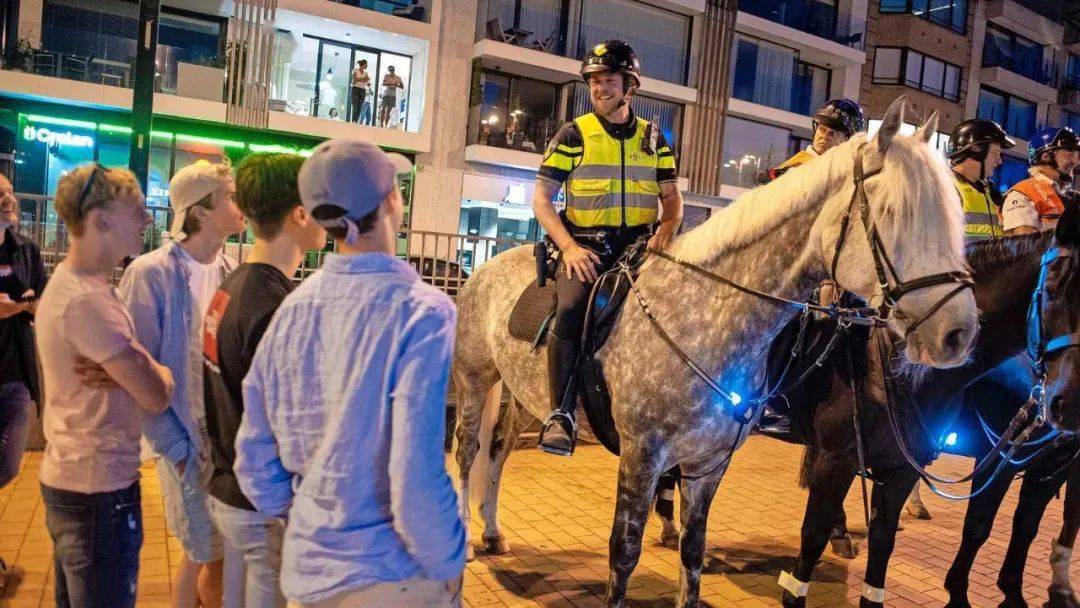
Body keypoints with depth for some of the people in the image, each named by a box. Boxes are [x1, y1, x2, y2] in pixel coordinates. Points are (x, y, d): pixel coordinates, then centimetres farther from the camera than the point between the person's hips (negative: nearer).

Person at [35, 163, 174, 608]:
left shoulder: (70, 283, 10)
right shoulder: (87, 299, -23)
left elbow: (135, 369, 9)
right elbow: (156, 396, -22)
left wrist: (127, 371, -13)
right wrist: (158, 371, -1)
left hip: (69, 478, 10)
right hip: (99, 489, -10)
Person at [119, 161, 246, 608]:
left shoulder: (230, 272, 3)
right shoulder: (153, 273, -14)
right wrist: (176, 449, -12)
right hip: (192, 442, -5)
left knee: (219, 553, 15)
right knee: (207, 556, 7)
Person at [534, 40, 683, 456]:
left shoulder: (653, 138, 13)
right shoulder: (573, 135, 4)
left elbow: (672, 198, 15)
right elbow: (541, 199, 0)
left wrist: (665, 232, -8)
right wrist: (569, 247, -14)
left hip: (639, 244, 4)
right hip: (585, 245, -3)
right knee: (572, 307, -30)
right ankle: (562, 415, -22)